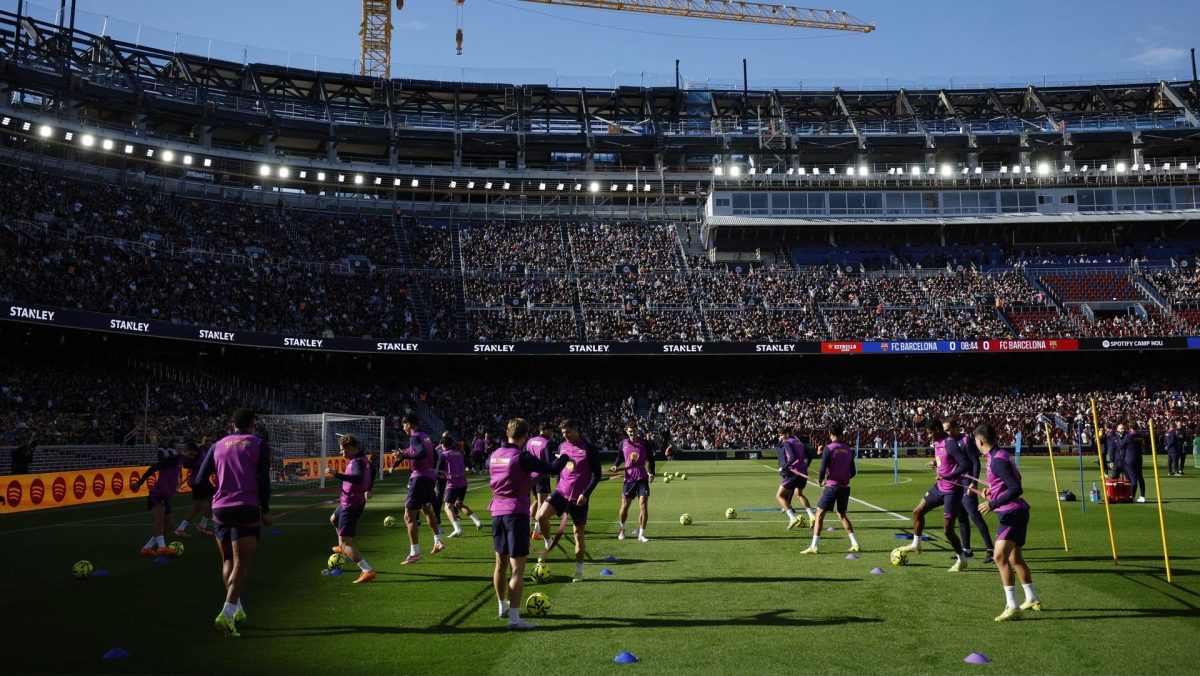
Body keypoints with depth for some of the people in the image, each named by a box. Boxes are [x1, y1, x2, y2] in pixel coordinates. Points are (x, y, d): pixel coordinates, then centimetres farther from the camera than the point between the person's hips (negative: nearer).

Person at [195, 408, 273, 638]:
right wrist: (265, 511, 0)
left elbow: (201, 480, 7)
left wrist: (209, 507, 20)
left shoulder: (218, 446, 12)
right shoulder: (259, 444, 2)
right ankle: (226, 614, -20)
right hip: (247, 510, -4)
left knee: (228, 561, 20)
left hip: (220, 510, 4)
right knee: (241, 564, -4)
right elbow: (264, 480, -7)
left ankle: (237, 609, 25)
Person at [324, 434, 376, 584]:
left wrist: (336, 475, -51)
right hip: (348, 502, 11)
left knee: (345, 543, -12)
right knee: (334, 519, 39)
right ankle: (344, 548, 61)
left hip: (351, 505, -11)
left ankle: (368, 571, -18)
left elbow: (358, 478, -48)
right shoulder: (361, 458, 3)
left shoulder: (358, 462, -27)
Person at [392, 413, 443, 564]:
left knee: (409, 515, -6)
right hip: (430, 476, 9)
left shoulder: (415, 437, -13)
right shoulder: (425, 436, 12)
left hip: (420, 477, -9)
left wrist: (404, 454, -19)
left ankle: (415, 553, -7)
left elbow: (422, 453, -30)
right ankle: (438, 542, 40)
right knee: (426, 509, 29)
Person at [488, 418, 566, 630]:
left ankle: (502, 606, 36)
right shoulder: (522, 457, -15)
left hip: (497, 512, 7)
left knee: (501, 563, 20)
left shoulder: (494, 455, 6)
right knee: (517, 568, -6)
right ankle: (514, 618, -8)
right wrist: (564, 457, 8)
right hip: (516, 513, -7)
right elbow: (553, 469, -13)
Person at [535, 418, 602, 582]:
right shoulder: (562, 446, 7)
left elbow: (597, 474, -8)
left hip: (579, 498, -4)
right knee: (541, 515, -20)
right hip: (561, 492, 4)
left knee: (578, 533, 5)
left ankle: (579, 571, 19)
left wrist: (586, 494, -15)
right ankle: (549, 544, 7)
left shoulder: (589, 448, -9)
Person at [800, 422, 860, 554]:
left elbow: (823, 469, -14)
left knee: (819, 514, 1)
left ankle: (814, 546, -5)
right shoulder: (848, 450, 6)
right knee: (842, 515, 21)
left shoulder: (829, 448, -11)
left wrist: (820, 480, 4)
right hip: (845, 487, 5)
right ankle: (855, 544, 18)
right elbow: (853, 472, 9)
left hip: (832, 486, -5)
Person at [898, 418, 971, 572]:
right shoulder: (937, 442, 6)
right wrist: (935, 463, 6)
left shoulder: (950, 443, -22)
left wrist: (947, 477, -30)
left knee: (947, 529, -4)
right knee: (917, 511, 16)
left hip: (951, 491, -9)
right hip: (939, 487, 9)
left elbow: (965, 464, -27)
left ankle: (961, 560, 15)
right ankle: (916, 544, 32)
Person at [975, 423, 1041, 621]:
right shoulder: (1000, 455, 11)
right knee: (1014, 557, 22)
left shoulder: (997, 460, -19)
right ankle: (1033, 600, 37)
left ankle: (1012, 607, -21)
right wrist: (993, 490, 22)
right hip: (1013, 512, 11)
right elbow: (1014, 479, 26)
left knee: (1000, 556, -18)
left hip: (1012, 512, -11)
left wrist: (993, 504, -27)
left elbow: (1016, 488, -26)